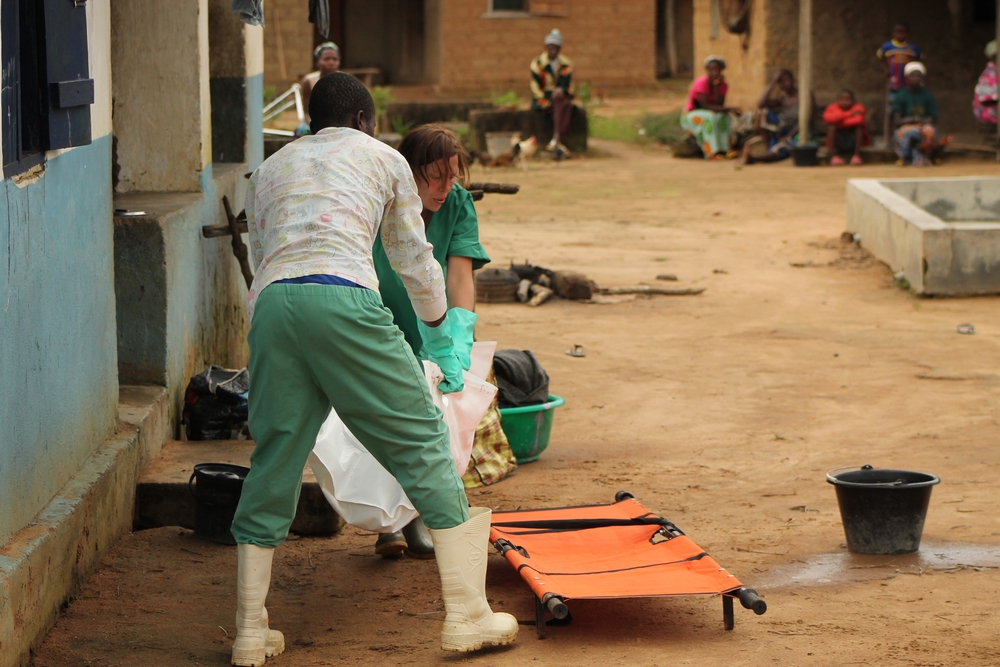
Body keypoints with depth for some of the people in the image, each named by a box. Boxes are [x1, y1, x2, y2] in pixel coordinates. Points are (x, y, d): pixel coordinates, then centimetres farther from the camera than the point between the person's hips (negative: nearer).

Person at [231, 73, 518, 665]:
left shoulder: (270, 169, 33)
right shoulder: (382, 158, 25)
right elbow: (414, 260, 29)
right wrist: (442, 342, 43)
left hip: (271, 304, 4)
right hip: (344, 300, -3)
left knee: (274, 462, 13)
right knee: (423, 442, 6)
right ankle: (468, 616, 5)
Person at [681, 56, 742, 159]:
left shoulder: (723, 85, -4)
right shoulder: (701, 83, -21)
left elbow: (719, 105, -16)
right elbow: (705, 105, -28)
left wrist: (716, 86, -24)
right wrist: (729, 109, -34)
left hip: (710, 115, 5)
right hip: (691, 115, -5)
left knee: (724, 117, -25)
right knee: (709, 117, -36)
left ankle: (726, 149, -30)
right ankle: (712, 151, -42)